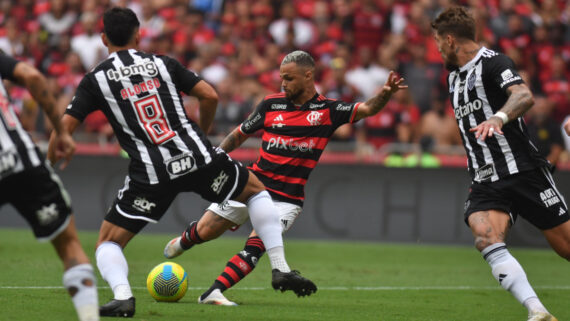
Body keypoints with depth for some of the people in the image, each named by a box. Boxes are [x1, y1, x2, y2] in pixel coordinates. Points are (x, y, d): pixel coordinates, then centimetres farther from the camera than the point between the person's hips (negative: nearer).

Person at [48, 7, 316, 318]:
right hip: (197, 158, 2)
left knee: (108, 242, 11)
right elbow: (210, 96, 7)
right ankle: (280, 268, 17)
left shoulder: (95, 79, 7)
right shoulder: (163, 63, 11)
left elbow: (65, 126, -1)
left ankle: (122, 295, -19)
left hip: (151, 173, -2)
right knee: (256, 190, 26)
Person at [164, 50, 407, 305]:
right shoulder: (272, 104, 4)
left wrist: (385, 93, -32)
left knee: (255, 247, -20)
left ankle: (213, 293, -15)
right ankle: (184, 240, 38)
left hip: (287, 198, -2)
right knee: (205, 231, 4)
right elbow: (240, 134, 14)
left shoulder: (328, 110, -2)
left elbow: (367, 109, -13)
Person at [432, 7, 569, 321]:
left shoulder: (493, 62, -9)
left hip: (524, 172, -6)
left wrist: (499, 118, -47)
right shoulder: (454, 76, 18)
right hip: (485, 184, 6)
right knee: (486, 239, -24)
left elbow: (524, 96, -29)